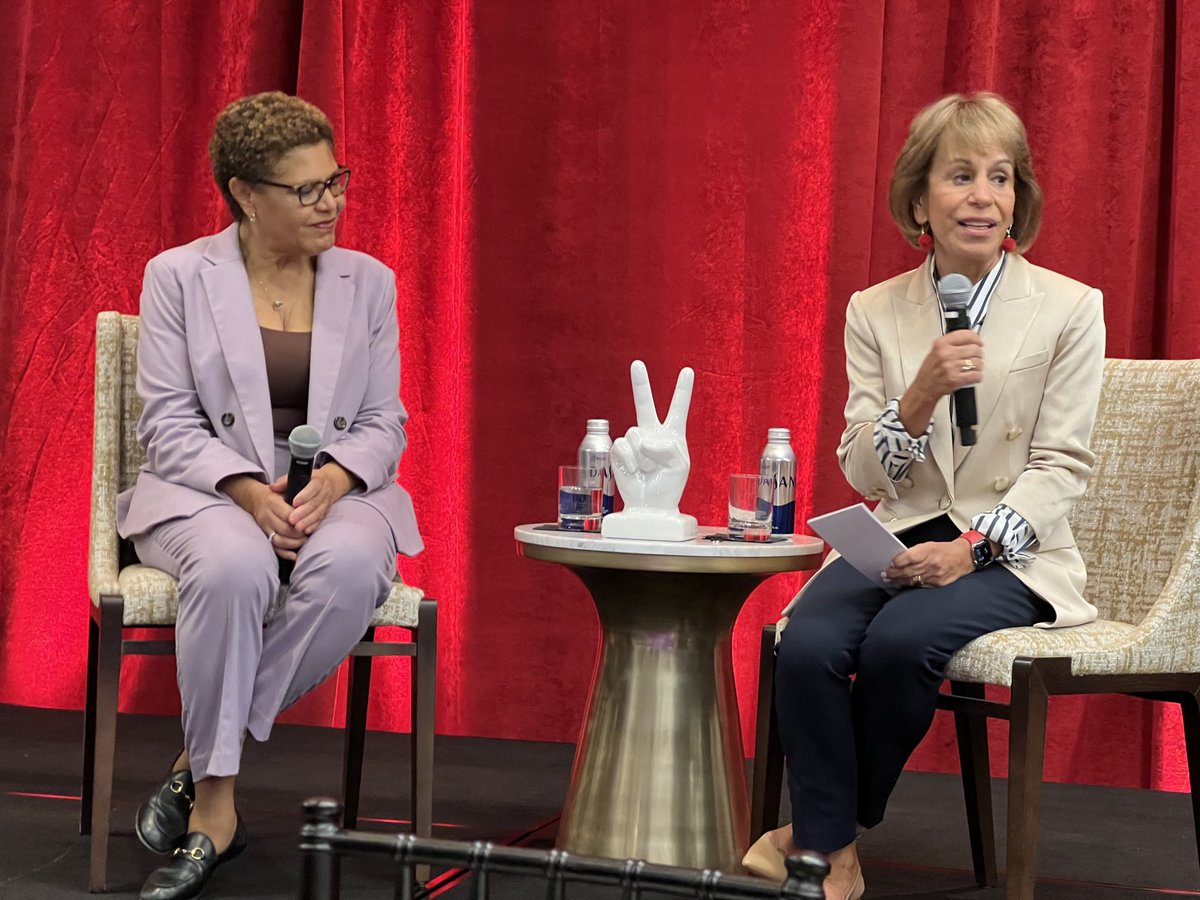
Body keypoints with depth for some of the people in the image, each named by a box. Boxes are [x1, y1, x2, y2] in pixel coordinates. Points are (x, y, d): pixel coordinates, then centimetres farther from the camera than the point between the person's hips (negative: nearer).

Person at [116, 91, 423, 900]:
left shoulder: (368, 281, 10)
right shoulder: (178, 277, 2)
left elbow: (384, 423, 7)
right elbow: (168, 423, -3)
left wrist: (333, 480, -15)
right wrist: (248, 490, -21)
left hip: (336, 491, 2)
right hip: (208, 490, -2)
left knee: (349, 566, -35)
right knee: (233, 567, -39)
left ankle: (199, 764, -22)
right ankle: (214, 807, -26)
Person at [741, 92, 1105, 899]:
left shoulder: (1070, 308, -1)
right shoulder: (876, 311, 6)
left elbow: (1062, 467, -5)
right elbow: (864, 474, 2)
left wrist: (972, 548, -19)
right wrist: (922, 393, -17)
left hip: (1011, 557, -2)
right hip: (900, 540, 2)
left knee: (899, 639, -31)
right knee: (808, 643, -28)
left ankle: (823, 823, -6)